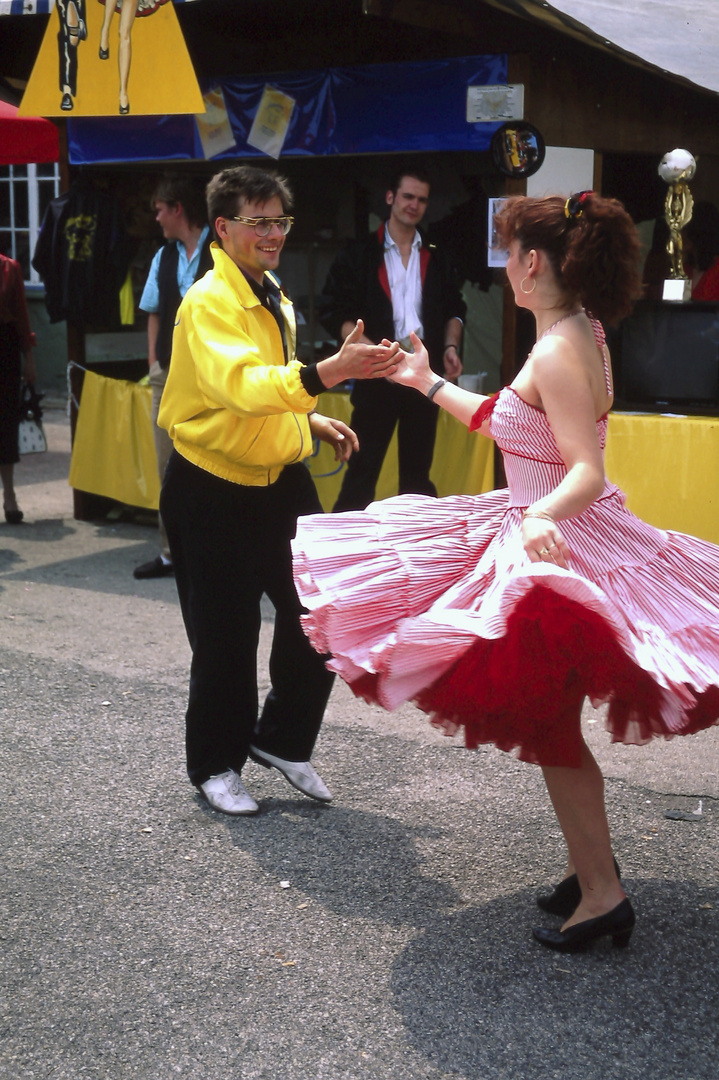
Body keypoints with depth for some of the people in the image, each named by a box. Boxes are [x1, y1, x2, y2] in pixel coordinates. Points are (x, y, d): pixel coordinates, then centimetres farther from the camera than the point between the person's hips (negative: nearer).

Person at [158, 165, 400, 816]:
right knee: (226, 635, 3)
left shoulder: (272, 297, 11)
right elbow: (244, 385, -36)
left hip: (280, 481, 8)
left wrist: (311, 421, 8)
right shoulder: (209, 303, -17)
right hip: (213, 493, -7)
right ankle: (216, 764, 24)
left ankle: (282, 739, 25)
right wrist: (332, 370, -46)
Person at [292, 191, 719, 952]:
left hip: (562, 544, -10)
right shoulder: (578, 335, 9)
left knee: (549, 728, -1)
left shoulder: (558, 352, -21)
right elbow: (504, 422, 20)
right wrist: (428, 383, 30)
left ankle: (602, 895, 9)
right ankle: (589, 863, 32)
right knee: (552, 725, 19)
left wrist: (544, 516, -49)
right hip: (552, 539, 10)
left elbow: (588, 472, -28)